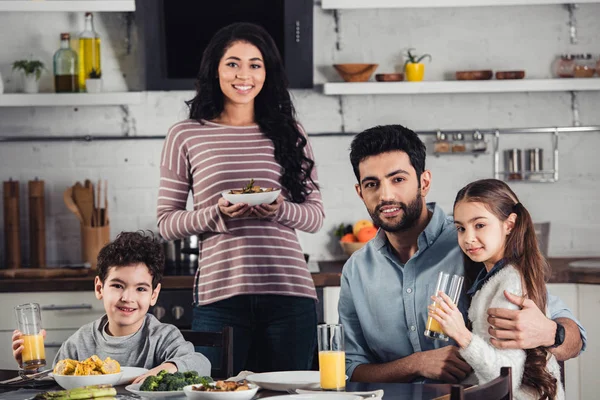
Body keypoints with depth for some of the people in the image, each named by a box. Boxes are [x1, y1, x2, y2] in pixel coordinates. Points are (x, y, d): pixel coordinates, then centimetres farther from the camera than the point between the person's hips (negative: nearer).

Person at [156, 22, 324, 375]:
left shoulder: (289, 133, 12)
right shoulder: (186, 136, 6)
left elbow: (316, 216, 11)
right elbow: (167, 222, 4)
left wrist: (281, 210, -10)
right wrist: (216, 214, -13)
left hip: (289, 292, 2)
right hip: (219, 293, -2)